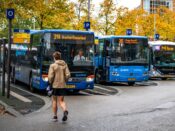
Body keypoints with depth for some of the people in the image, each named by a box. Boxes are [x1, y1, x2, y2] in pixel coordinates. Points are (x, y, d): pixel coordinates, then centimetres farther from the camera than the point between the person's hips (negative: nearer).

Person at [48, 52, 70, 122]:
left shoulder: (52, 65, -9)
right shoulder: (64, 65, 2)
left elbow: (50, 76, -15)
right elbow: (68, 75, -4)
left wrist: (50, 82, 3)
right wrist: (64, 81, 10)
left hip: (55, 85, -2)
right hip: (62, 85, 3)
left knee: (54, 101, 15)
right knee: (61, 101, 8)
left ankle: (55, 116, 20)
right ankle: (65, 110, -21)